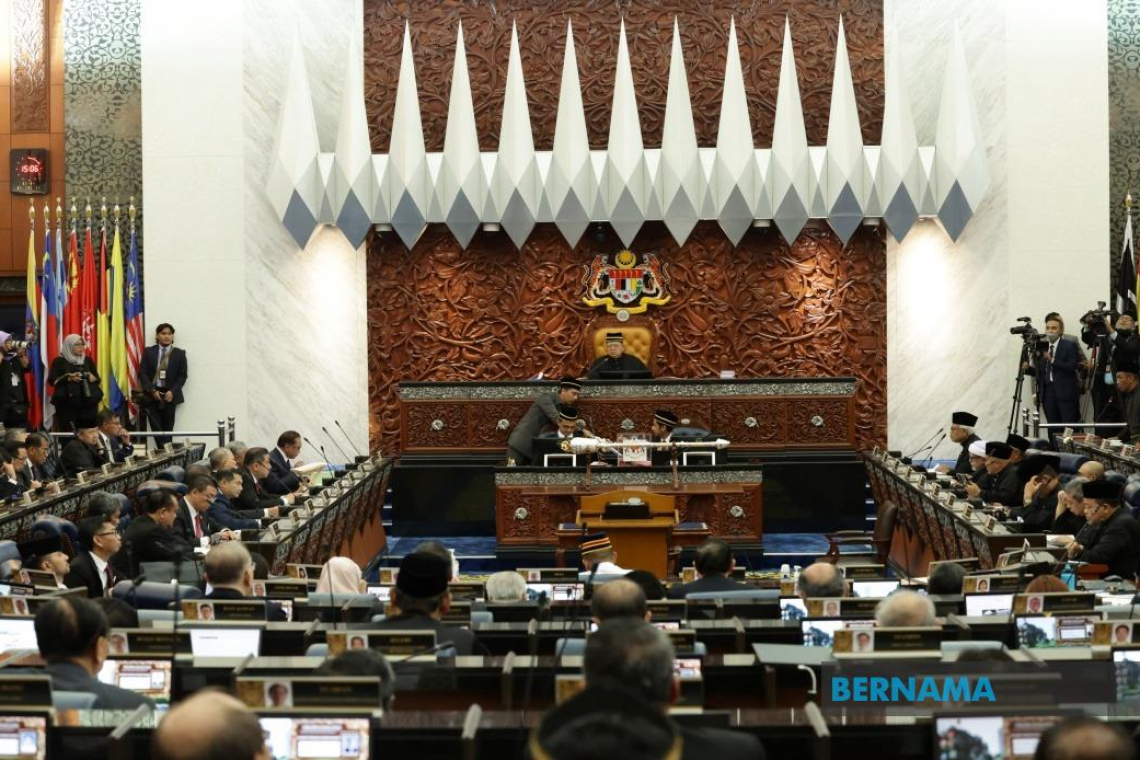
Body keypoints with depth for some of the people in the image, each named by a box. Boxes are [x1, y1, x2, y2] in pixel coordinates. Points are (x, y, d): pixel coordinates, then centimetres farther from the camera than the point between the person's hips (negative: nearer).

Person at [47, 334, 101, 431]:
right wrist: (68, 378, -17)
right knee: (68, 431, -11)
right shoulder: (59, 361, 3)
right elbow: (52, 380, -5)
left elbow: (98, 379, 16)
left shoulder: (88, 360, 15)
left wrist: (92, 378, -7)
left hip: (87, 403, 4)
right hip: (67, 404, -4)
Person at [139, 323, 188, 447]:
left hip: (170, 395, 0)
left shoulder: (179, 354, 7)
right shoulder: (149, 352, 8)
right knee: (156, 427, -8)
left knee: (168, 428, 0)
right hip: (152, 395, 0)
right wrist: (152, 391, -10)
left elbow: (183, 375, 3)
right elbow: (142, 373, 2)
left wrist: (172, 392, -10)